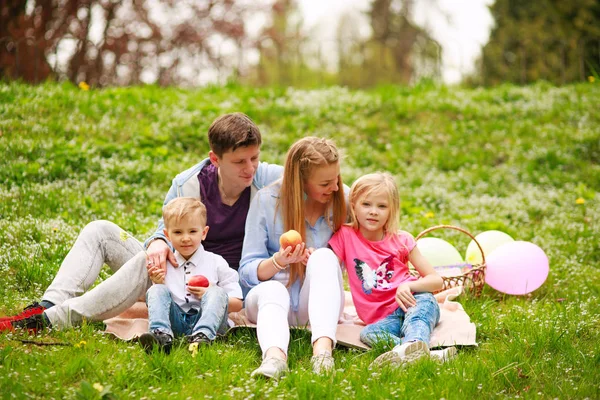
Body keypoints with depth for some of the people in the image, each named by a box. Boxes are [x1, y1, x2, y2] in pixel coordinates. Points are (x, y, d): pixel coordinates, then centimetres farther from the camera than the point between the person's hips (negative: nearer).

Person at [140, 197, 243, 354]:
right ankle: (161, 334, -41)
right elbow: (157, 300, 15)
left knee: (217, 293, -24)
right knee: (157, 291, -16)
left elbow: (237, 304, 6)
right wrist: (157, 283, -3)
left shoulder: (216, 263, 9)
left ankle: (203, 336, -47)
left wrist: (210, 296, -10)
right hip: (176, 321, 1)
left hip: (205, 318, -1)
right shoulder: (164, 265, 14)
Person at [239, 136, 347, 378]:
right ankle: (274, 357, -69)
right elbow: (247, 272, -7)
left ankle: (323, 349, -53)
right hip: (270, 294, -1)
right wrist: (279, 261, -29)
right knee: (272, 290, -37)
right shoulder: (267, 201, -8)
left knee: (324, 257, -31)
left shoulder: (343, 200, -2)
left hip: (319, 302, 1)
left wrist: (321, 262, -17)